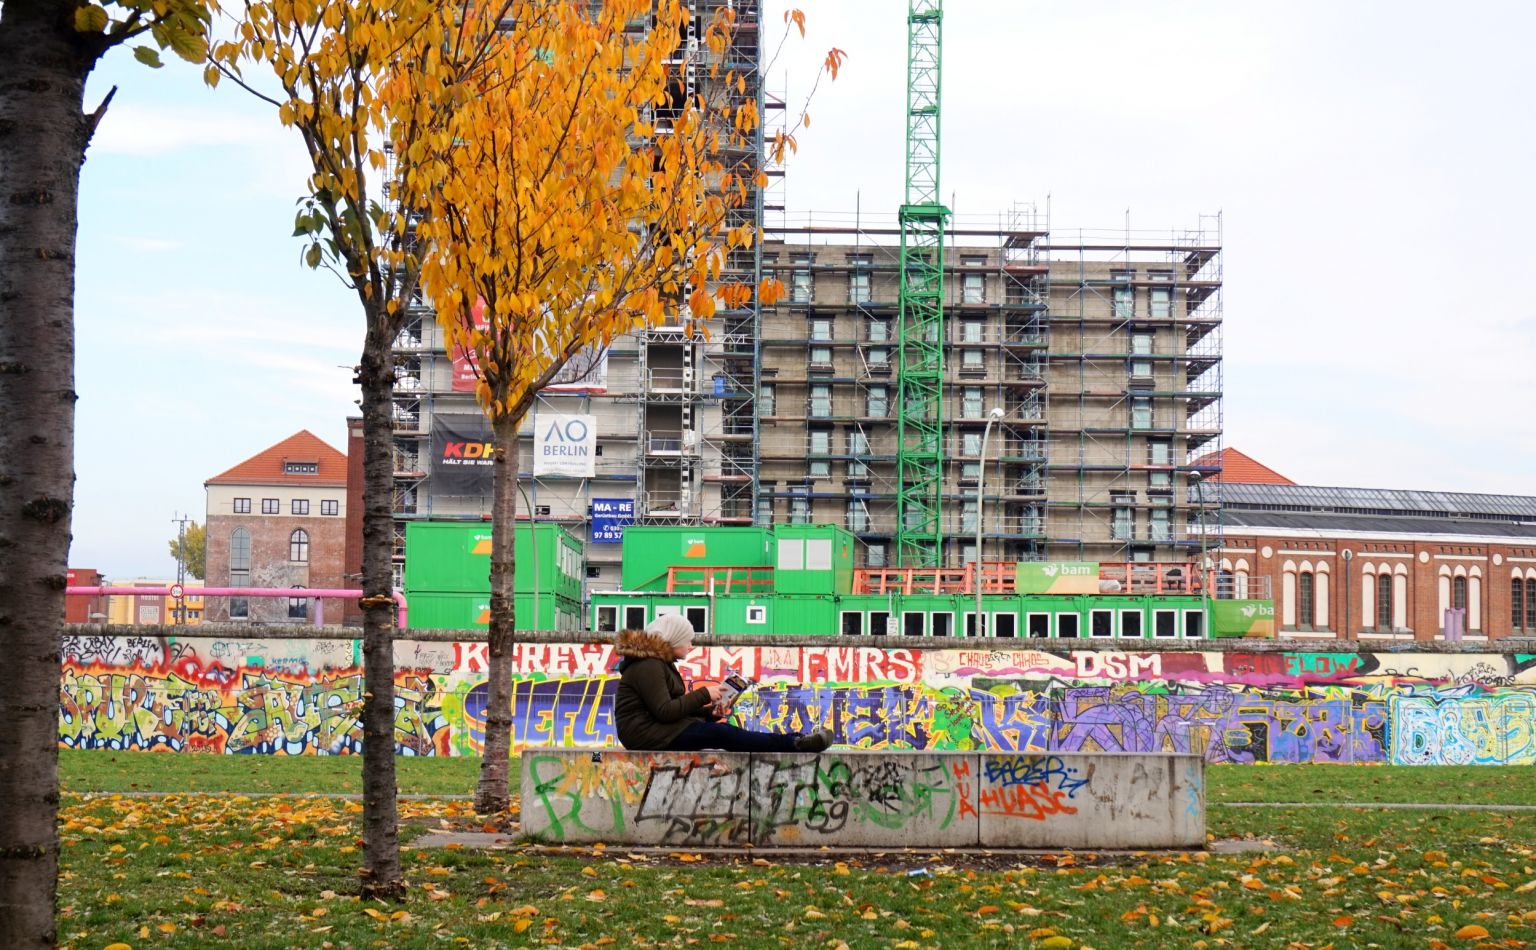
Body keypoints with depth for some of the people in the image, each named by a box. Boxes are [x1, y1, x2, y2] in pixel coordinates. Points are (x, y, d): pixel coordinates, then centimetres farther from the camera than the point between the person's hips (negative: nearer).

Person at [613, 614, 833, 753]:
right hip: (647, 734, -10)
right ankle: (794, 744, -20)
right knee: (720, 733, -18)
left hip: (658, 729, 10)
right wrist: (704, 695, -15)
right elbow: (664, 711, -23)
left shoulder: (660, 664, 19)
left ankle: (791, 742, -13)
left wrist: (710, 713, 0)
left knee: (716, 726, -4)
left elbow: (674, 708, 16)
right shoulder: (647, 666, -15)